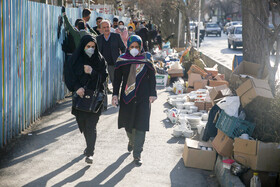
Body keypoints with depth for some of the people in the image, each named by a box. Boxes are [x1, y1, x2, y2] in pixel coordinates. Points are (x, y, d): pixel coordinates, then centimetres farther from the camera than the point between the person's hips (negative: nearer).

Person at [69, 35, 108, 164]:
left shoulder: (100, 59, 1)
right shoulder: (75, 59, 1)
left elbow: (104, 78, -3)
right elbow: (70, 77, -1)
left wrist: (92, 72, -19)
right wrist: (77, 87, -18)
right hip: (80, 96, 2)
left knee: (91, 126, -9)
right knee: (82, 124, 11)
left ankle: (90, 153, -6)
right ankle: (89, 147, 36)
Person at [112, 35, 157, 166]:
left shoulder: (147, 59, 1)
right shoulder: (122, 60, 2)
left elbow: (152, 77, 5)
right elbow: (117, 79, 6)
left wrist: (152, 94, 1)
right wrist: (115, 95, 0)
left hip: (143, 97, -1)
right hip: (127, 96, 1)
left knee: (141, 125, -6)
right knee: (128, 123, 12)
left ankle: (137, 154, 0)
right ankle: (132, 141, 44)